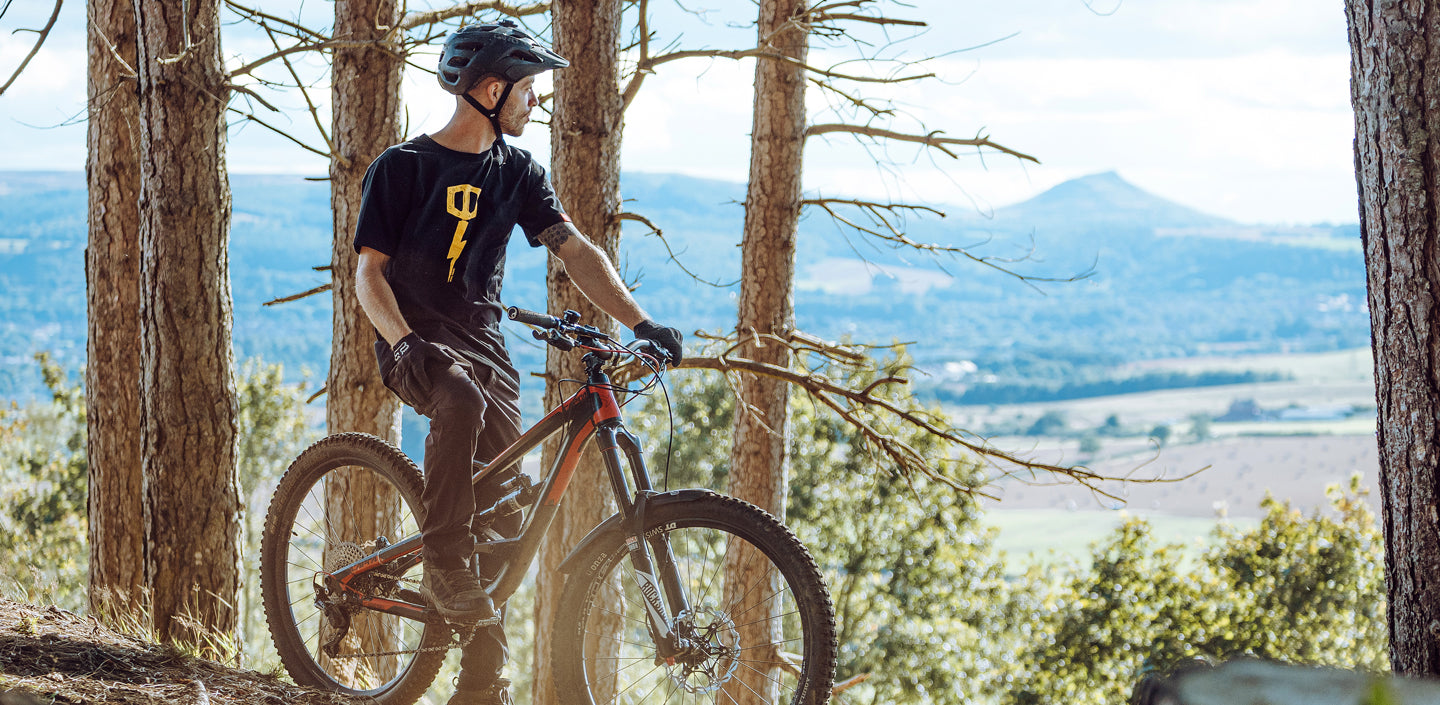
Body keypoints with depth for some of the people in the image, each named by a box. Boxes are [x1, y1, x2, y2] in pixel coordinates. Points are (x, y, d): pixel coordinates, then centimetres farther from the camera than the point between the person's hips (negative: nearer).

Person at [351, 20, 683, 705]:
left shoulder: (517, 172, 8)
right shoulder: (402, 168, -5)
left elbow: (575, 250, 1)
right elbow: (370, 272, -6)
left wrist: (639, 321, -14)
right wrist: (404, 340, -24)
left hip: (483, 342, 5)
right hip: (416, 344, -5)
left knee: (504, 518, -4)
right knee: (461, 403, -40)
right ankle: (444, 569, -31)